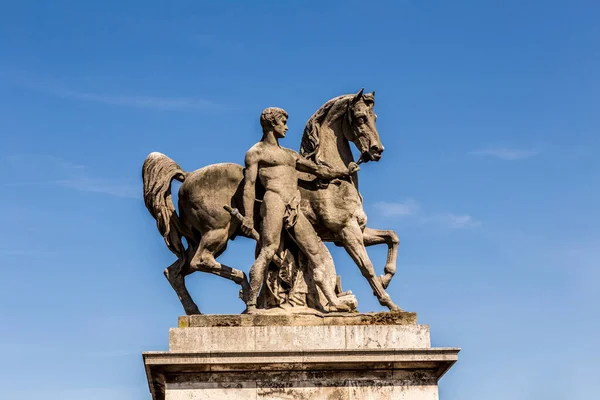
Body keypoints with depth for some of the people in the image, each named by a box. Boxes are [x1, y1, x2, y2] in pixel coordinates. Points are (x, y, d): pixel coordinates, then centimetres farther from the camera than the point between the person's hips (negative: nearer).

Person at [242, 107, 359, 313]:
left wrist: (344, 173, 15)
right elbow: (249, 184, -1)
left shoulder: (290, 154, 29)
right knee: (267, 252, -16)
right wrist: (248, 216, -12)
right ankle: (250, 304, -14)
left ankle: (333, 301, -2)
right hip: (274, 201, -7)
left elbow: (318, 170, 27)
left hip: (294, 209, 7)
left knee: (317, 252, 0)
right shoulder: (256, 152, 9)